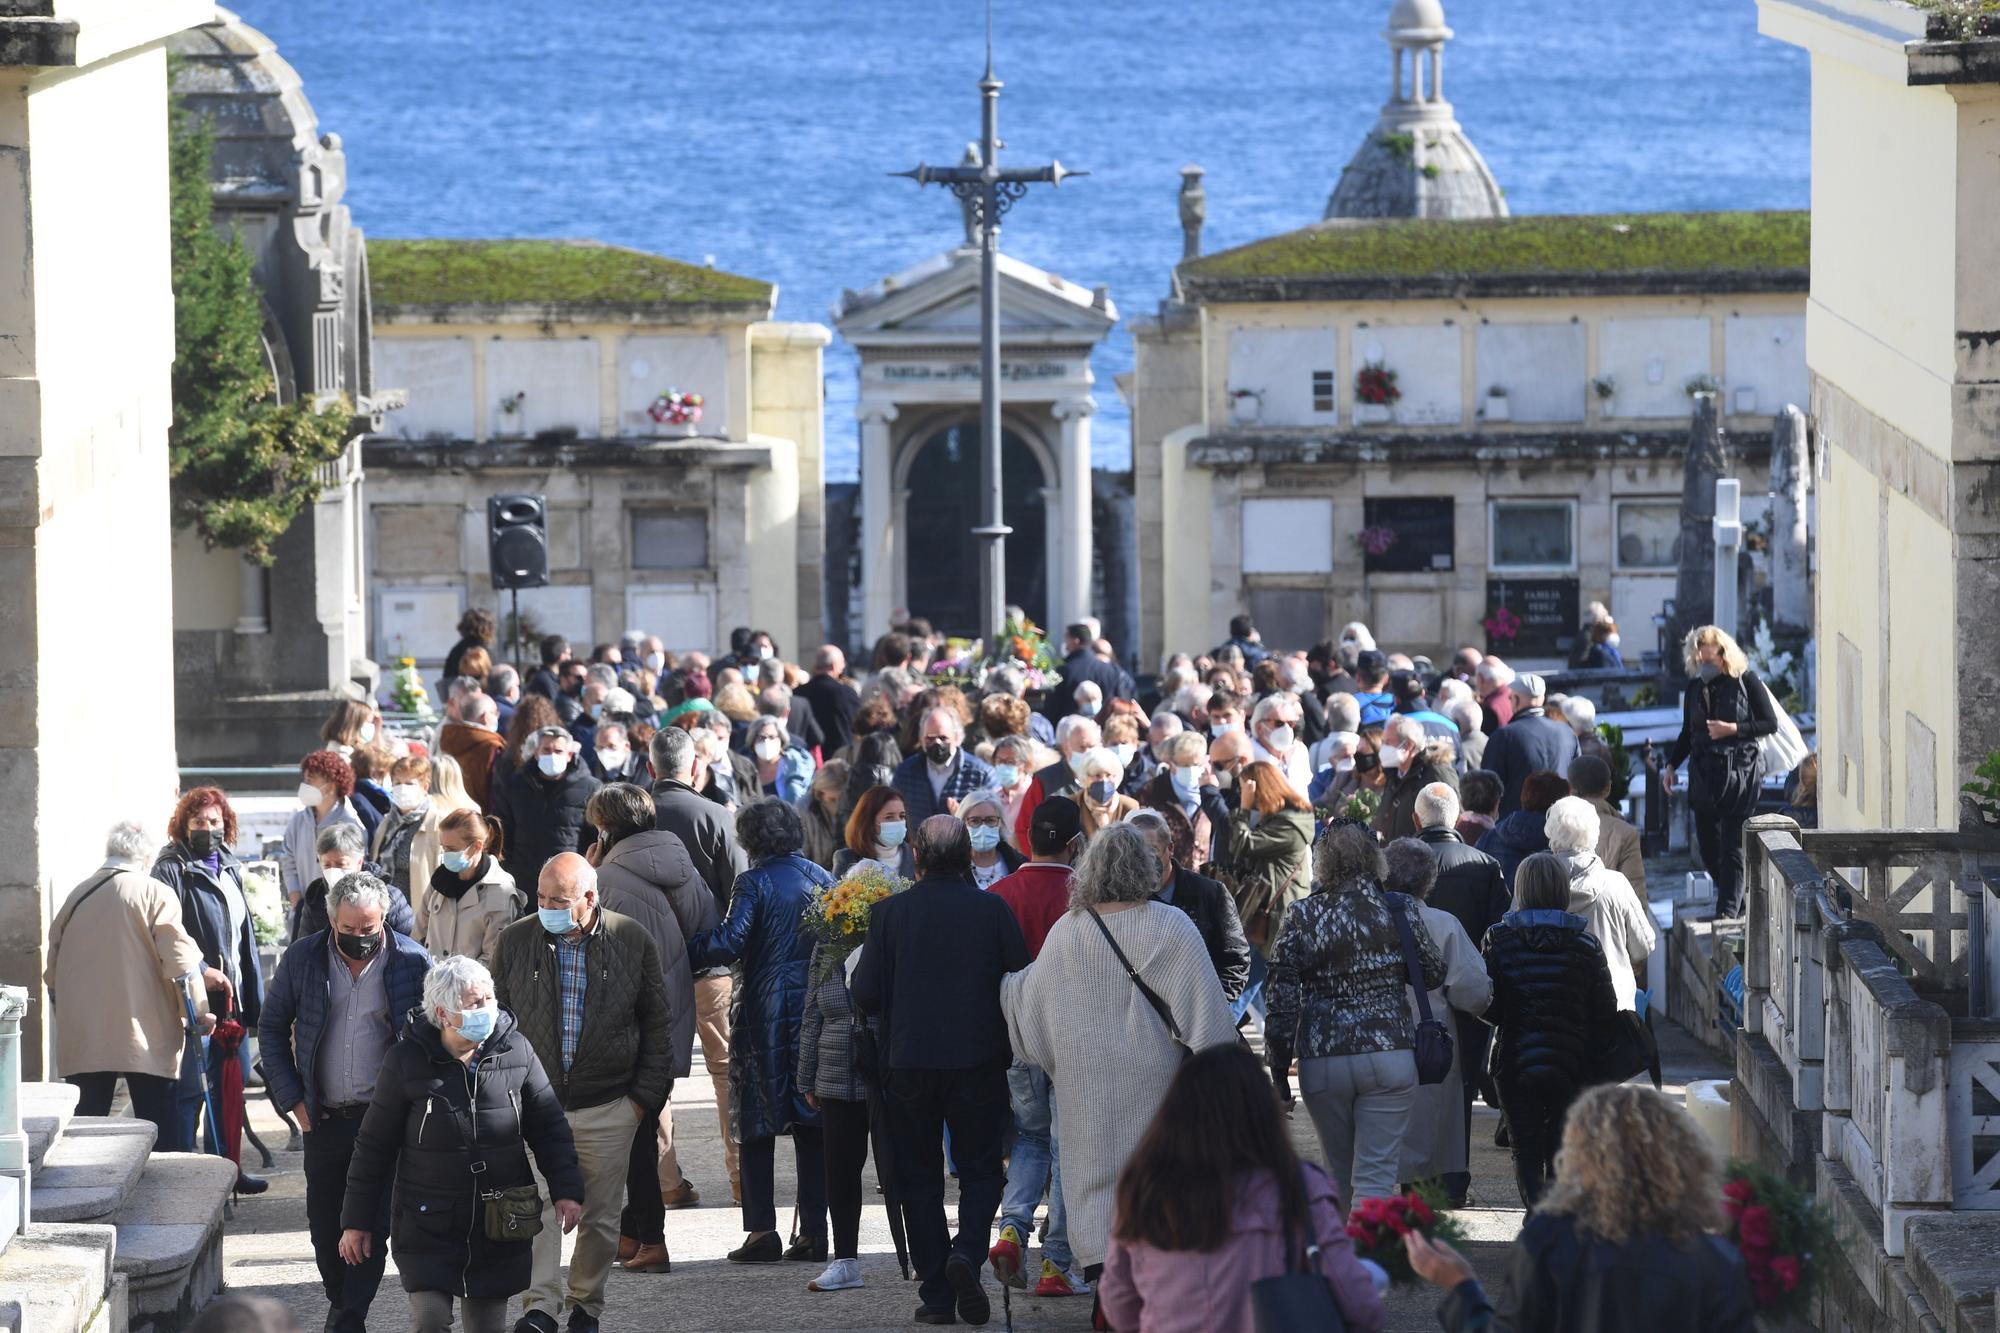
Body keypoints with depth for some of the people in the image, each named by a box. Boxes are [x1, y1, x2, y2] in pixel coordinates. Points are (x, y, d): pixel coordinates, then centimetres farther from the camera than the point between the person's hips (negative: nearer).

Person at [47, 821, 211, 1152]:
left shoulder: (76, 897, 11)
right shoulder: (155, 894, -3)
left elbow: (53, 969, 17)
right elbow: (180, 959, -10)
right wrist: (199, 1010, 0)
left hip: (81, 1038, 4)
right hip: (145, 1035, -4)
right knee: (162, 1136, 0)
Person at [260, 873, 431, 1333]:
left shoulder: (412, 962, -5)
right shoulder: (302, 959, -1)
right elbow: (272, 1028, 9)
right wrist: (293, 1099, 3)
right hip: (324, 1117, 3)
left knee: (370, 1222, -8)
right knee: (324, 1222, 10)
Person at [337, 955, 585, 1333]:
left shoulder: (515, 1052, -2)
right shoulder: (406, 1061, -8)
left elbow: (549, 1128, 9)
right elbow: (374, 1146, 0)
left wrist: (566, 1190, -1)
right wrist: (357, 1220, 3)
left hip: (499, 1228, 2)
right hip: (428, 1227, -2)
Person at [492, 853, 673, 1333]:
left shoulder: (632, 941, -1)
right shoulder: (515, 941, 1)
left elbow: (657, 1024, 6)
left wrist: (646, 1095, 2)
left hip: (607, 1109, 0)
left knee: (600, 1217, 7)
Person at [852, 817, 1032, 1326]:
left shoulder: (888, 912, -6)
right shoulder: (993, 910, -6)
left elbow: (865, 994, -5)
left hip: (908, 1062, 0)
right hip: (979, 1062, 0)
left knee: (920, 1175, 10)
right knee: (980, 1168, 12)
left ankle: (936, 1293, 8)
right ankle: (968, 1252, -15)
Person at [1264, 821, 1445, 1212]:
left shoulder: (1301, 917, -3)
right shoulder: (1399, 910, -2)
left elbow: (1281, 1000, -3)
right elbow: (1434, 974, 9)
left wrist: (1279, 1067, 5)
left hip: (1322, 1060, 1)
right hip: (1389, 1053, -1)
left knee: (1340, 1176, 18)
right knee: (1375, 1176, -3)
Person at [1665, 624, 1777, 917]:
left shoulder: (1746, 682, -5)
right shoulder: (1695, 687, 10)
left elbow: (1770, 723, -3)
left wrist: (1733, 729, -14)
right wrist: (1672, 764, 11)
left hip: (1739, 773, -5)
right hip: (1703, 775, 5)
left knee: (1733, 846, -6)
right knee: (1707, 844, 6)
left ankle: (1728, 910, -5)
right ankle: (1738, 901, 21)